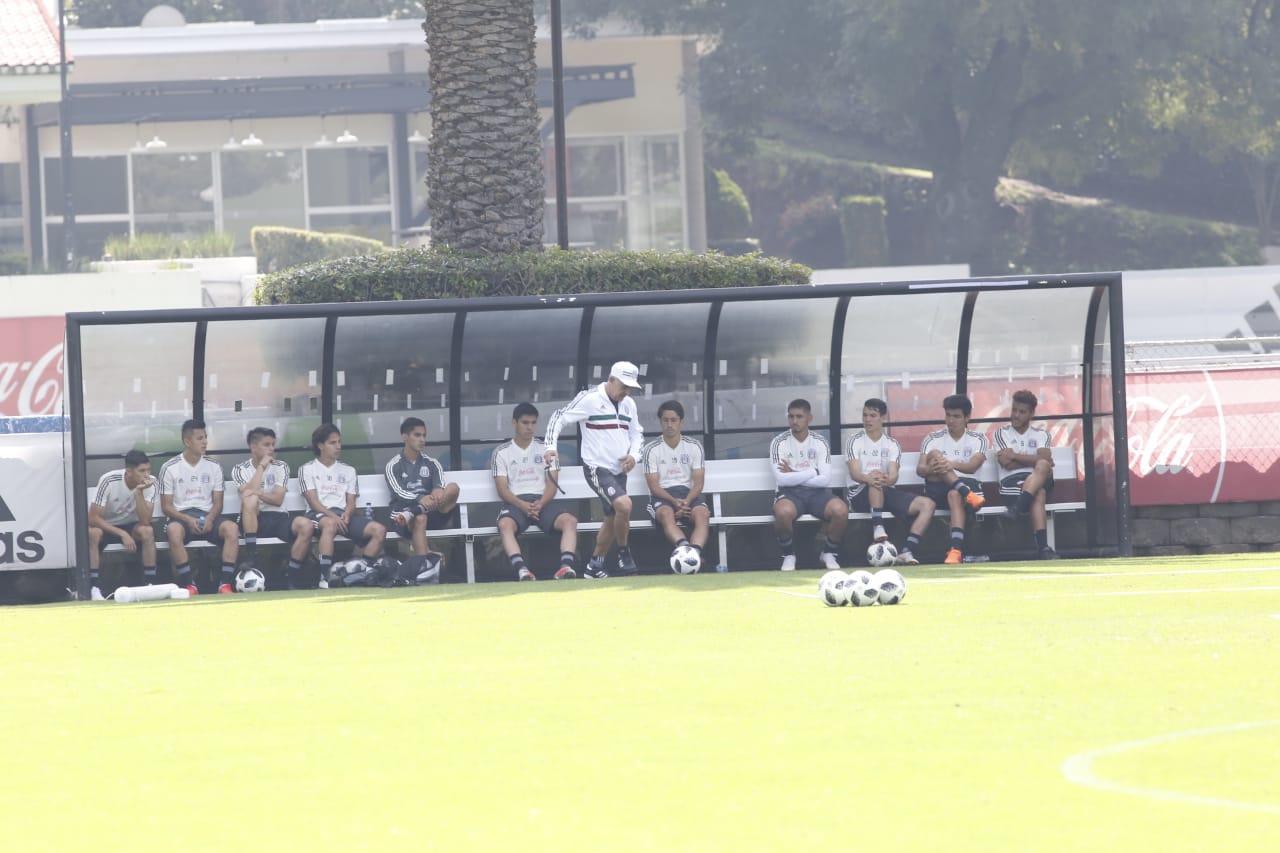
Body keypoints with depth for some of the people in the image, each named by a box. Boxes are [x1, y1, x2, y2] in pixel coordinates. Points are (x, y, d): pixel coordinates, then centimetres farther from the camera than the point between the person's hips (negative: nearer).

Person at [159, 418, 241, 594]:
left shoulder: (214, 467, 11)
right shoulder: (170, 468, 2)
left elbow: (217, 502, 10)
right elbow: (166, 506, 1)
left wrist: (210, 518, -13)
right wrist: (188, 520, -17)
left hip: (207, 515, 2)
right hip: (181, 516, -2)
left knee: (231, 528, -30)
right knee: (174, 530, -39)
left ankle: (225, 584, -31)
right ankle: (189, 585, -33)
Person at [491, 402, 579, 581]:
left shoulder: (545, 449, 16)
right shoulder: (501, 453, 11)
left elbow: (552, 484, 9)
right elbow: (502, 489, 2)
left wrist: (541, 504, -13)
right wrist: (522, 505, -17)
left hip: (542, 501, 2)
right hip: (515, 502, -2)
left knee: (570, 521, -29)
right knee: (505, 525, -37)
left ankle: (566, 566, -46)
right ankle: (521, 569, -54)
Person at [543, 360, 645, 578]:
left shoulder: (628, 404, 9)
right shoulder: (590, 399, -12)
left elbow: (637, 433, 20)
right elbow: (559, 418, -10)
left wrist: (633, 455, 0)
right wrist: (550, 446, -23)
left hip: (619, 470, 8)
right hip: (597, 468, -8)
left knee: (613, 519, 13)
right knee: (624, 505, -26)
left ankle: (594, 567, 27)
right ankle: (624, 554, -7)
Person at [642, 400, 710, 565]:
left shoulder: (694, 446, 10)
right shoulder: (651, 450, 5)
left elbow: (698, 482, 4)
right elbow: (654, 486, -1)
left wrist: (687, 501, -16)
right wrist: (674, 501, -18)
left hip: (689, 494, 1)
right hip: (662, 495, -1)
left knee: (702, 514, -33)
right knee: (666, 514, -38)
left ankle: (695, 551, -56)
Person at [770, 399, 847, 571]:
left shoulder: (820, 443, 3)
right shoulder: (779, 443, -2)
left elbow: (825, 479, -5)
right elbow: (781, 479, -13)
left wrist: (794, 475, -8)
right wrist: (812, 473, -8)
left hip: (816, 492, 2)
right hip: (790, 492, -2)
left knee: (841, 510, -30)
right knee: (783, 511, -39)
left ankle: (829, 554, -3)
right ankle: (789, 556, -12)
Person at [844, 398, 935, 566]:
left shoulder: (892, 444, 12)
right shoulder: (855, 441, 4)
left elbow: (894, 475, -4)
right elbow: (854, 473, -12)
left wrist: (887, 480, -31)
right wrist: (868, 479, -38)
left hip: (886, 491, 4)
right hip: (860, 494, -4)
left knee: (927, 504, -17)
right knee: (875, 481, -39)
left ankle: (907, 552, -31)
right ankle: (878, 529, -48)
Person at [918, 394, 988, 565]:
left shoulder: (977, 440, 8)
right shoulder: (933, 439, 11)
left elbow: (973, 466, -11)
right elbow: (919, 469, -2)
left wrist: (954, 464, -33)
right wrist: (931, 469, -27)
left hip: (966, 483, -2)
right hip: (938, 488, 2)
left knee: (954, 495, -39)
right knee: (934, 455, -24)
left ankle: (956, 549, -53)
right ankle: (967, 494, -43)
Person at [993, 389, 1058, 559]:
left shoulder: (1041, 435, 22)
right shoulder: (1002, 433, 17)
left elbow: (1045, 459, -2)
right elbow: (1007, 464, -1)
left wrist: (1015, 456, -5)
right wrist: (1034, 460, 1)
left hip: (1040, 481, 2)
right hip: (1011, 482, -2)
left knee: (1043, 467, -38)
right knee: (1038, 495, -38)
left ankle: (1020, 507, -55)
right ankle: (1043, 547, -55)